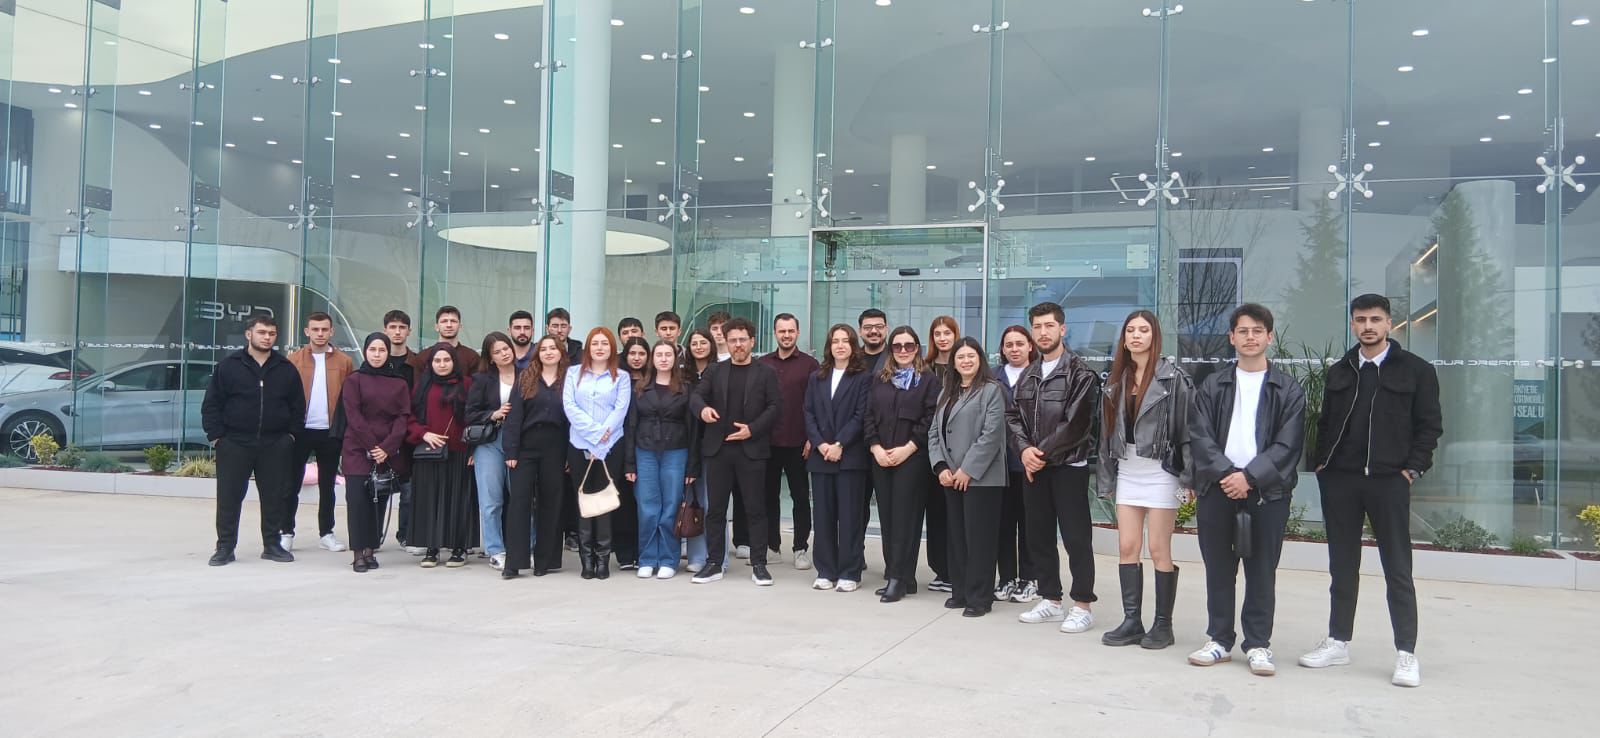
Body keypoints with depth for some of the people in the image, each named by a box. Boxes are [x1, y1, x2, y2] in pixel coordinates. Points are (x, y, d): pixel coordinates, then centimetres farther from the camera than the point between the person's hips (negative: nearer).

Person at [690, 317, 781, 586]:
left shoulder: (766, 372, 6)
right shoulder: (715, 370, 12)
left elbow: (773, 407, 0)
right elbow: (696, 394, 2)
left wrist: (752, 429, -13)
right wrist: (703, 408, -21)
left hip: (751, 450, -2)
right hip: (718, 449, 2)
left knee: (755, 509, 1)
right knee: (715, 508, 6)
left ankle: (758, 564, 8)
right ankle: (714, 563, 14)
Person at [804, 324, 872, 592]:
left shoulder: (863, 378, 0)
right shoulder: (816, 377, 13)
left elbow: (861, 416, -7)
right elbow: (809, 414, 7)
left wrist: (839, 445, -14)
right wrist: (820, 444, -8)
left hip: (850, 456, -4)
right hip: (820, 456, 4)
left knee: (850, 515, 0)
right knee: (823, 515, 6)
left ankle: (849, 573, 7)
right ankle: (826, 572, 13)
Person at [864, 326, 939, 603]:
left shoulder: (928, 379, 1)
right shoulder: (881, 380, 15)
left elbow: (930, 419, -7)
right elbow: (869, 416, 9)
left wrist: (907, 449, -14)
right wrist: (876, 448, -5)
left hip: (912, 458, -5)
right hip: (881, 459, 5)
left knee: (905, 517, -6)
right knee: (887, 517, 5)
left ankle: (899, 578, -3)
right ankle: (894, 576, 11)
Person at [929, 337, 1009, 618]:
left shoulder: (991, 390, -5)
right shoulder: (947, 393, 17)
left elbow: (991, 435, -14)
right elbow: (934, 432, 13)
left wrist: (968, 470, -16)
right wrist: (941, 467, -2)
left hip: (981, 477, -7)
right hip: (951, 477, 7)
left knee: (979, 538, -3)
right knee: (957, 536, 11)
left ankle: (980, 597, 4)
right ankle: (960, 591, 21)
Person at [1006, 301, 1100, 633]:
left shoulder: (1080, 373, -7)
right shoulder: (1027, 375, 14)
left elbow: (1076, 423, -15)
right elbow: (1014, 416, 10)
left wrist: (1044, 452, -13)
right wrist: (1025, 449, -8)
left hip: (1069, 466, -7)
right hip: (1033, 467, 7)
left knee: (1076, 537, -2)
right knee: (1039, 536, 11)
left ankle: (1083, 606, 7)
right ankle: (1050, 600, 22)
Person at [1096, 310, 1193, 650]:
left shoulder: (1173, 377, -6)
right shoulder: (1116, 380, 10)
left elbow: (1187, 427, -10)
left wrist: (1188, 477, -14)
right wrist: (1106, 477, 10)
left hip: (1160, 472, -5)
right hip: (1126, 471, 5)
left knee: (1159, 550, -1)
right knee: (1127, 548, 5)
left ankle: (1163, 624, 11)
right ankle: (1131, 621, 13)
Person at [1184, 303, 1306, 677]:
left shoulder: (1288, 390, 4)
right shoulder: (1212, 386, 10)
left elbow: (1288, 445, -4)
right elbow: (1199, 437, 1)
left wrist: (1250, 477, -14)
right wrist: (1226, 473, -13)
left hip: (1267, 492, -2)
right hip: (1217, 488, 2)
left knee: (1262, 571, 3)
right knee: (1218, 569, 7)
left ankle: (1258, 644, 12)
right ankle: (1219, 639, 17)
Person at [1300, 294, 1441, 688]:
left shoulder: (1416, 370, 2)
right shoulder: (1339, 372, 14)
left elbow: (1429, 425, 0)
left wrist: (1412, 469, -8)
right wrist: (1321, 462, 5)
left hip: (1388, 481, -4)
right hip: (1339, 480, 4)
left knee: (1398, 568, 0)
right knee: (1342, 565, 11)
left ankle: (1406, 653, 6)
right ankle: (1338, 642, 19)